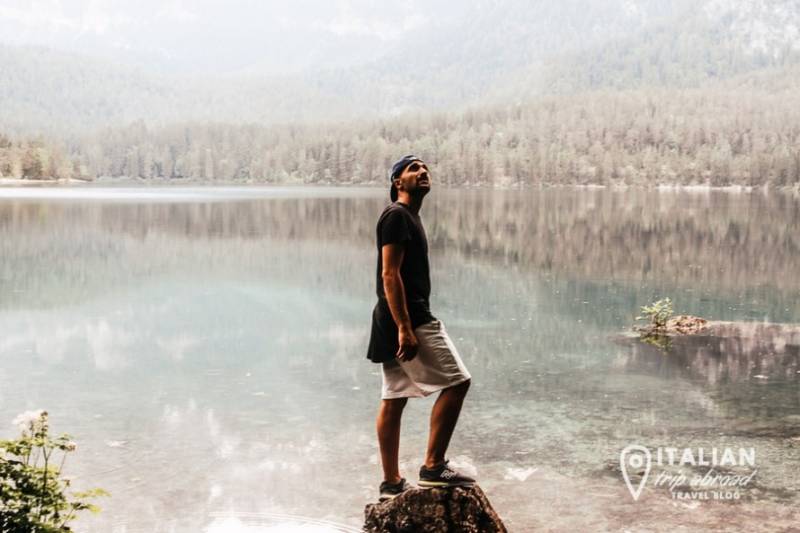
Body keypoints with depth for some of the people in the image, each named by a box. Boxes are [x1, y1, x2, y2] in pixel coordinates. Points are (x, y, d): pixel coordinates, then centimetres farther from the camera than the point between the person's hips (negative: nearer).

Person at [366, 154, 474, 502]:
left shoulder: (408, 217, 21)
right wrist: (405, 328, -26)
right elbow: (389, 274, -20)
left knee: (393, 399, 10)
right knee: (456, 381, -8)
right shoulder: (397, 216, -11)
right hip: (408, 318, -10)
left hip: (399, 321, 10)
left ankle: (392, 483, 16)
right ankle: (433, 467, -5)